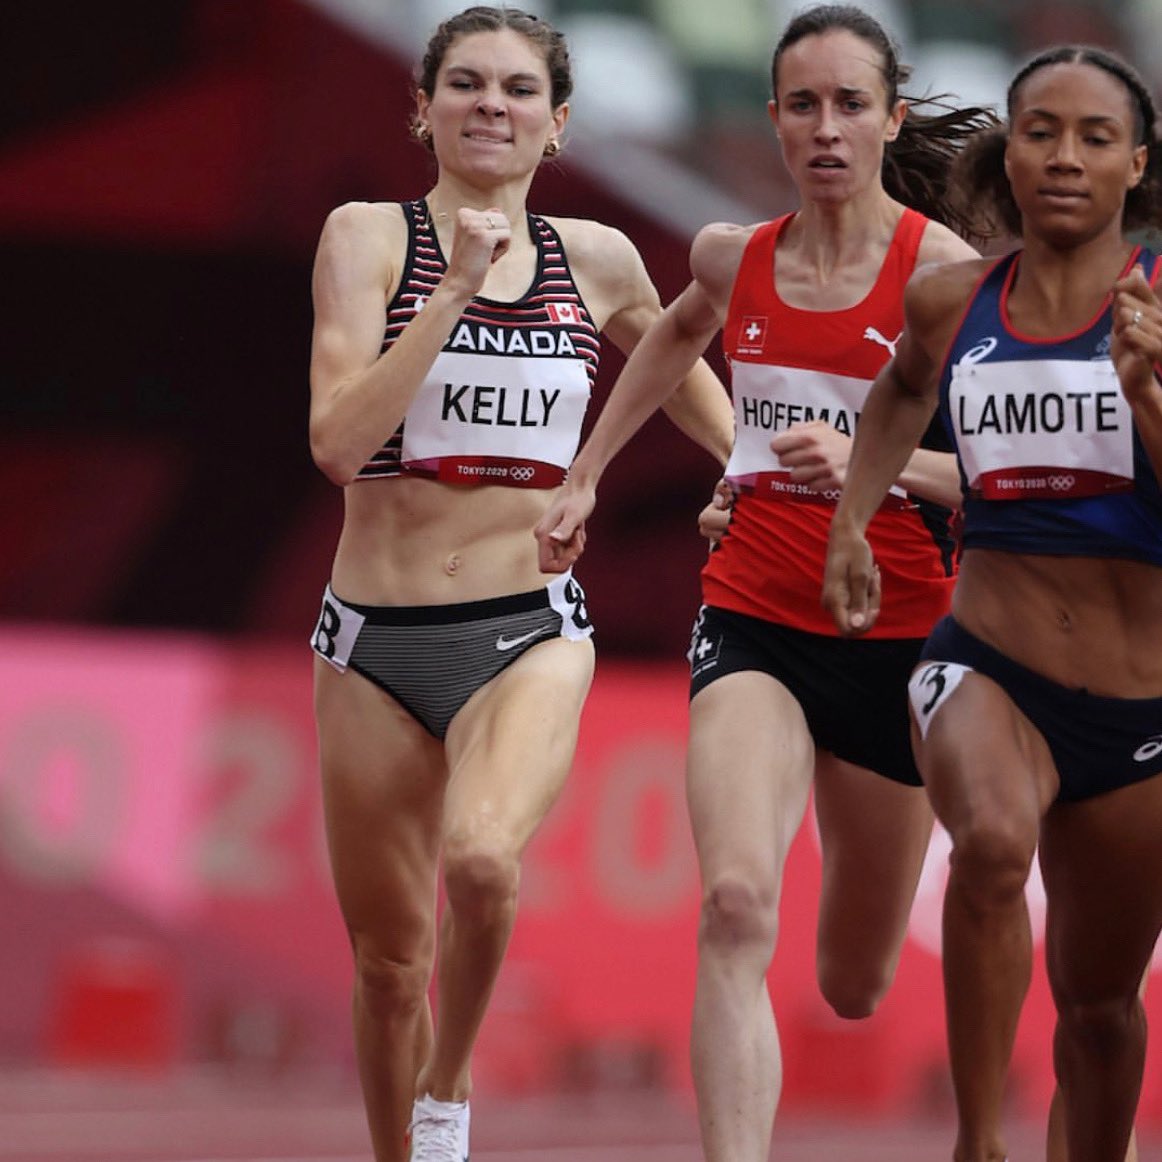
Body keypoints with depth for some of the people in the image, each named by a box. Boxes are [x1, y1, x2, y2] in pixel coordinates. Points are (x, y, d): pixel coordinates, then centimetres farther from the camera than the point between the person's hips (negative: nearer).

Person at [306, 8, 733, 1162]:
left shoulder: (597, 261, 6)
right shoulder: (368, 236, -2)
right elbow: (337, 439, -15)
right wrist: (455, 291, -18)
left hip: (528, 632, 0)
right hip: (375, 639, 0)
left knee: (481, 860, -30)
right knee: (387, 957, 7)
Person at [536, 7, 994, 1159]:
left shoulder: (944, 268, -9)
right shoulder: (734, 257, 4)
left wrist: (871, 460, -30)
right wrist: (585, 474, 29)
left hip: (893, 637, -2)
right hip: (752, 622, 2)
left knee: (854, 988, 14)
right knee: (736, 903, -26)